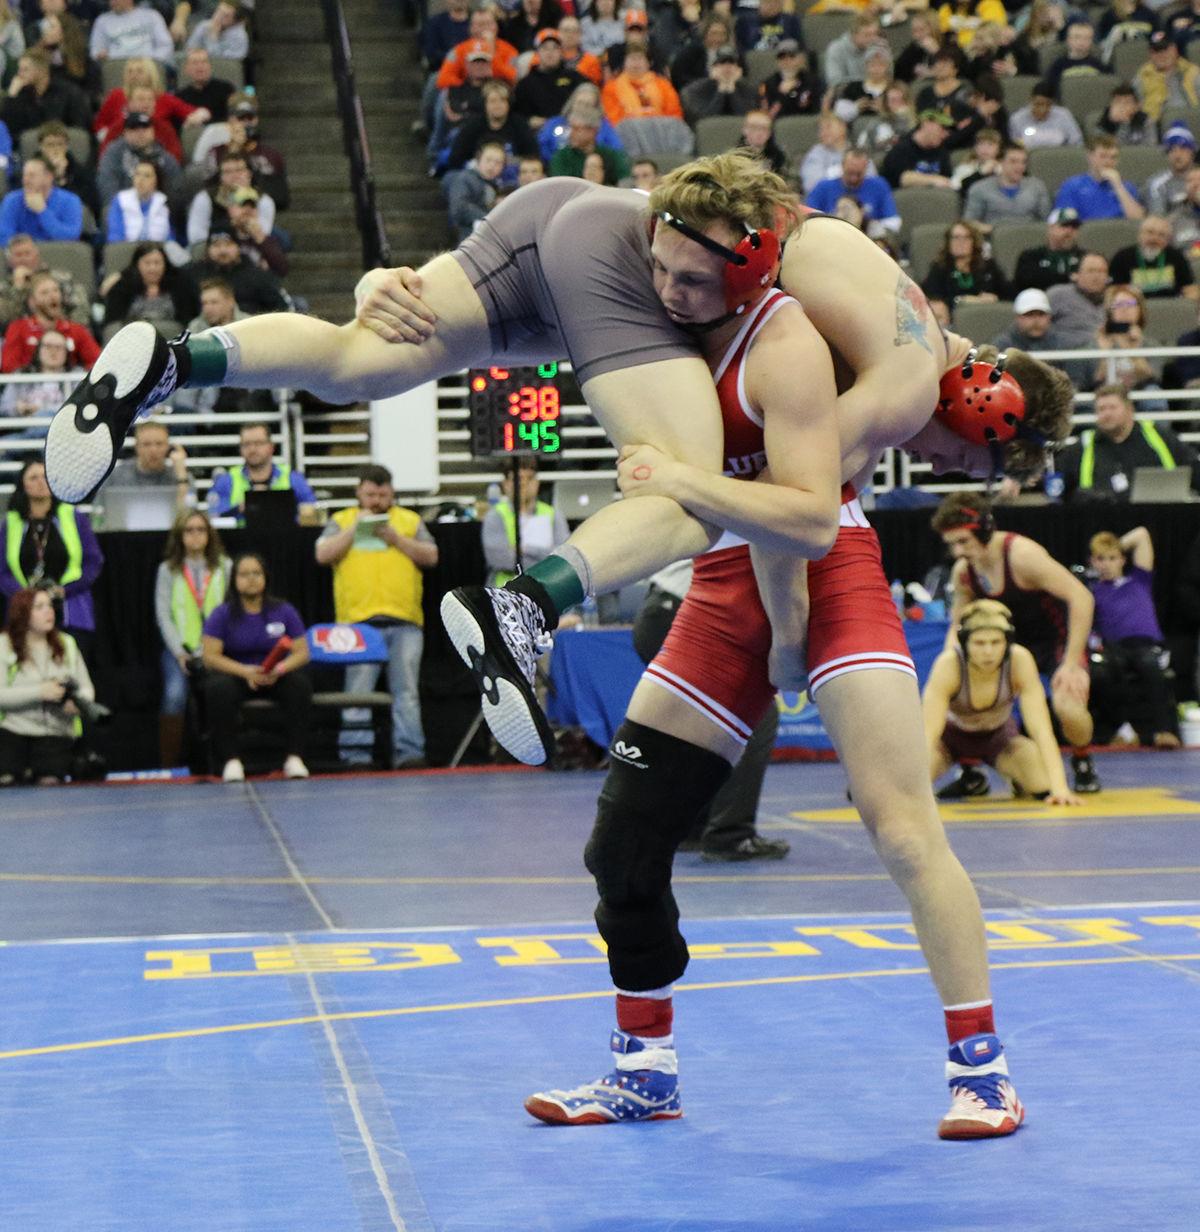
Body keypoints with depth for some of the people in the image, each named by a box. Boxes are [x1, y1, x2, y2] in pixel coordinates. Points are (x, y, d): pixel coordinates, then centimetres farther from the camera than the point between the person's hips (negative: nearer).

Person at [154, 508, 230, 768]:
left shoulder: (224, 567, 10)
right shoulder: (168, 570, 11)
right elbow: (163, 615, 5)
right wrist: (180, 653, -8)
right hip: (179, 648, 0)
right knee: (175, 693, -28)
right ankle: (168, 766, -24)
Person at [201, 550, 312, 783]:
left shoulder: (283, 611, 1)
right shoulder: (222, 614, -4)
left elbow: (301, 653, -2)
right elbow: (210, 656, -11)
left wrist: (278, 670, -23)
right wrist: (246, 672, -26)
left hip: (275, 677, 2)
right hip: (234, 674, -2)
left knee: (300, 683, -30)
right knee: (219, 688, -36)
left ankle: (294, 757, -26)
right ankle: (230, 760, -31)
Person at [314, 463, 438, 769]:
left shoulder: (410, 521, 16)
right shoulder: (342, 521, 15)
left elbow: (431, 557, 7)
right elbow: (323, 555, 2)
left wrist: (397, 539, -5)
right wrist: (354, 530, -6)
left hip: (405, 620, 1)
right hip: (358, 619, -1)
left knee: (406, 691, -2)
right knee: (357, 694, -4)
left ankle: (409, 752, -3)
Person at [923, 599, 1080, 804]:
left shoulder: (1020, 660, -31)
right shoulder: (949, 664, -35)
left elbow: (1041, 728, -33)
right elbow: (928, 731, -38)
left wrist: (1059, 787, -44)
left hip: (998, 735, 1)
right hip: (952, 733, -1)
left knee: (1045, 787, -25)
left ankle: (1016, 779, 12)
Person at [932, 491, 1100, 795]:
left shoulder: (1022, 554, -27)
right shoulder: (962, 572, -8)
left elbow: (1081, 597, -29)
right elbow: (958, 627, 7)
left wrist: (1072, 664, -30)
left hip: (1058, 638, -6)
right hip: (1016, 642, 6)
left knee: (1068, 707, -31)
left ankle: (1083, 764, 2)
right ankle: (971, 773, 7)